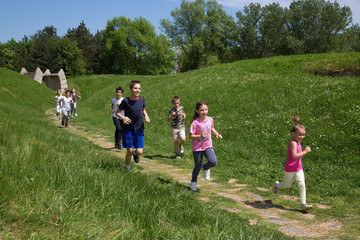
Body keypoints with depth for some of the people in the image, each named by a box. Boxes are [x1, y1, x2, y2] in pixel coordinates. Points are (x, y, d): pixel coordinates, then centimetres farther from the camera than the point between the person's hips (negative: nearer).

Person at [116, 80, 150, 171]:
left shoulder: (142, 100, -1)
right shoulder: (125, 101, -12)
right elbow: (117, 112, -2)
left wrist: (146, 116, -2)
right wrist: (123, 117, -22)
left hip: (139, 129, 3)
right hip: (128, 130, -2)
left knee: (139, 152, -5)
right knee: (129, 151, 1)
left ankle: (135, 153, 33)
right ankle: (127, 168, 25)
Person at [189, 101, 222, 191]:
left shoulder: (210, 119, -2)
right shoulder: (195, 123, -18)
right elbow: (190, 136, -16)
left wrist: (217, 134, 2)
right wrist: (200, 136, -31)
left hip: (208, 146, 3)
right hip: (197, 148, -3)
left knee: (213, 162, -20)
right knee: (198, 167, 7)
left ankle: (205, 168, 15)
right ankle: (193, 182, 34)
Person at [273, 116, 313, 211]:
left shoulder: (298, 143, 3)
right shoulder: (293, 143, -24)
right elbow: (294, 156, -34)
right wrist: (305, 151, -29)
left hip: (298, 169, 7)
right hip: (289, 170, -7)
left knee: (302, 185, -6)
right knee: (287, 185, 16)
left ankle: (303, 204, -1)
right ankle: (277, 185, 48)